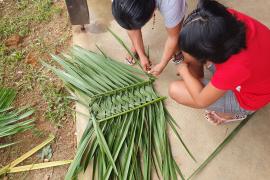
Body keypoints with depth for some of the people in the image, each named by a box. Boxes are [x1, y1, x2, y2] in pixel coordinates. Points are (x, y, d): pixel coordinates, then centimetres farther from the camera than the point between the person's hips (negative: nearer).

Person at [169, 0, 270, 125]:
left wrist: (184, 71, -14)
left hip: (246, 97, -5)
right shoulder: (228, 18, -29)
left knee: (175, 91, -13)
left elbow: (201, 100, -25)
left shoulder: (237, 66, -43)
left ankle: (231, 113, 8)